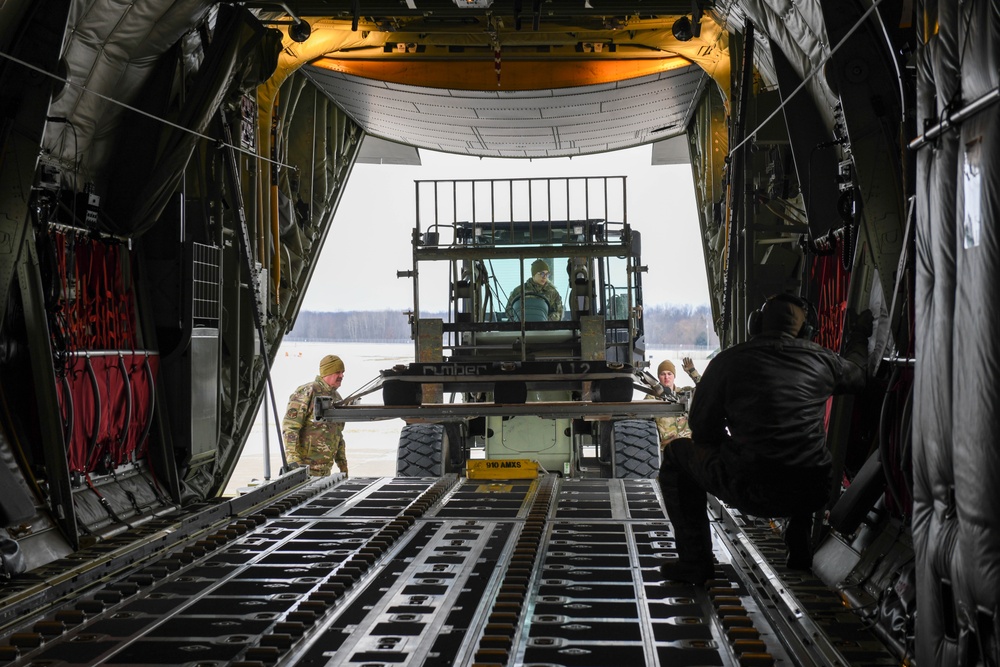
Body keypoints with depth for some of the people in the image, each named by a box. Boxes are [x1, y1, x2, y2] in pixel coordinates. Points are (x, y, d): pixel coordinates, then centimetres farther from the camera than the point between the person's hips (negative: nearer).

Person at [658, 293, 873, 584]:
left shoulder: (728, 361, -1)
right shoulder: (821, 360, 7)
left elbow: (702, 429, 5)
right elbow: (858, 373, 30)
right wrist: (859, 336, 50)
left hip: (750, 492, -4)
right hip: (812, 493, 4)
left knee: (677, 453, 21)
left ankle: (695, 561, 16)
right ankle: (801, 551, 38)